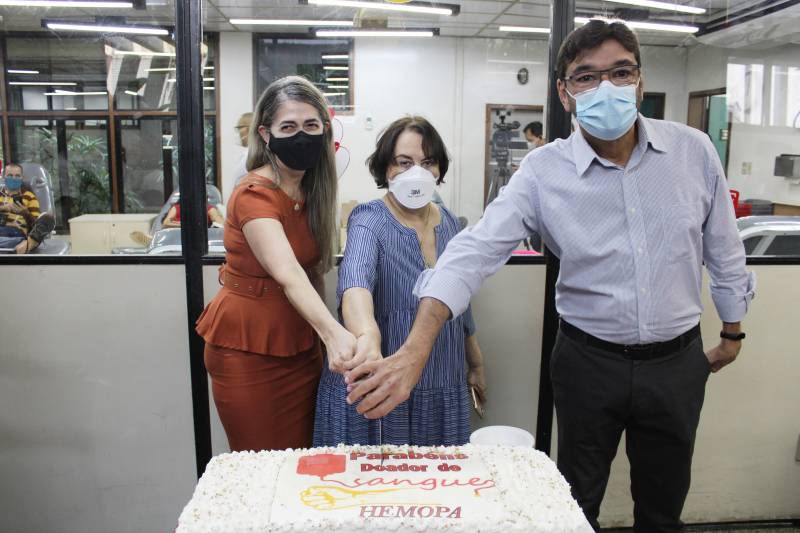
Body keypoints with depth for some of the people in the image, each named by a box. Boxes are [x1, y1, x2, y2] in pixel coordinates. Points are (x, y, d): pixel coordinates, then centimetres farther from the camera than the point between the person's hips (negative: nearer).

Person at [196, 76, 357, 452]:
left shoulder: (313, 190, 3)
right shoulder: (254, 195, -21)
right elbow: (288, 274, -36)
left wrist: (323, 335, 2)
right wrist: (332, 332, -51)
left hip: (301, 347, 7)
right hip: (249, 352, -6)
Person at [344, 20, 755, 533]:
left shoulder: (693, 150, -7)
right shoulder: (544, 172, -14)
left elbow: (723, 248, 5)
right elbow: (476, 251, -25)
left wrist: (733, 333, 15)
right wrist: (416, 350, -38)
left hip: (678, 361, 2)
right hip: (589, 361, -1)